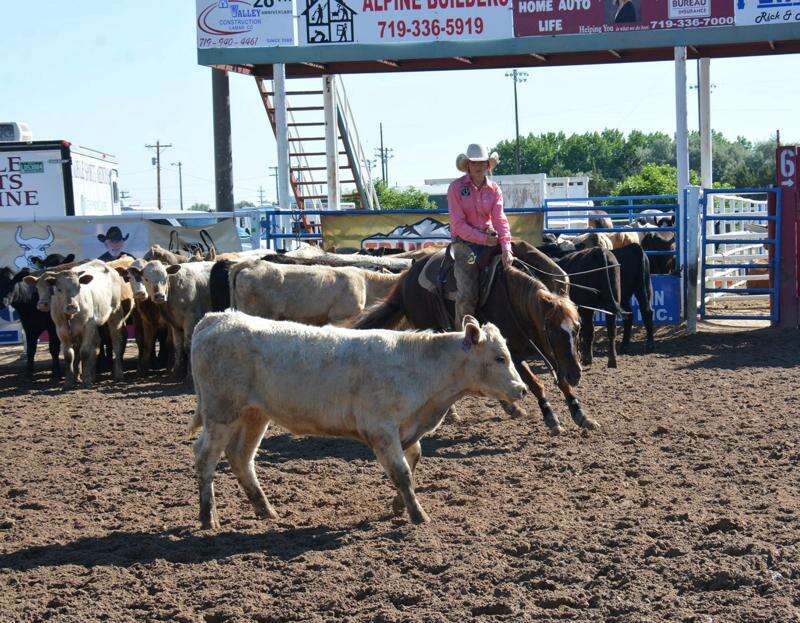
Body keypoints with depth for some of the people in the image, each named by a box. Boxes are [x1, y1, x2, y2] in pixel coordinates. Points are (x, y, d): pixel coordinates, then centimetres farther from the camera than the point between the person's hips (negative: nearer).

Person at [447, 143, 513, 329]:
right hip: (465, 242, -4)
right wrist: (483, 239, -17)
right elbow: (458, 224, -10)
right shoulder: (456, 188, -4)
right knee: (467, 293, -17)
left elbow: (500, 219, -4)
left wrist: (506, 247, -19)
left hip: (490, 239, 4)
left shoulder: (494, 189, 7)